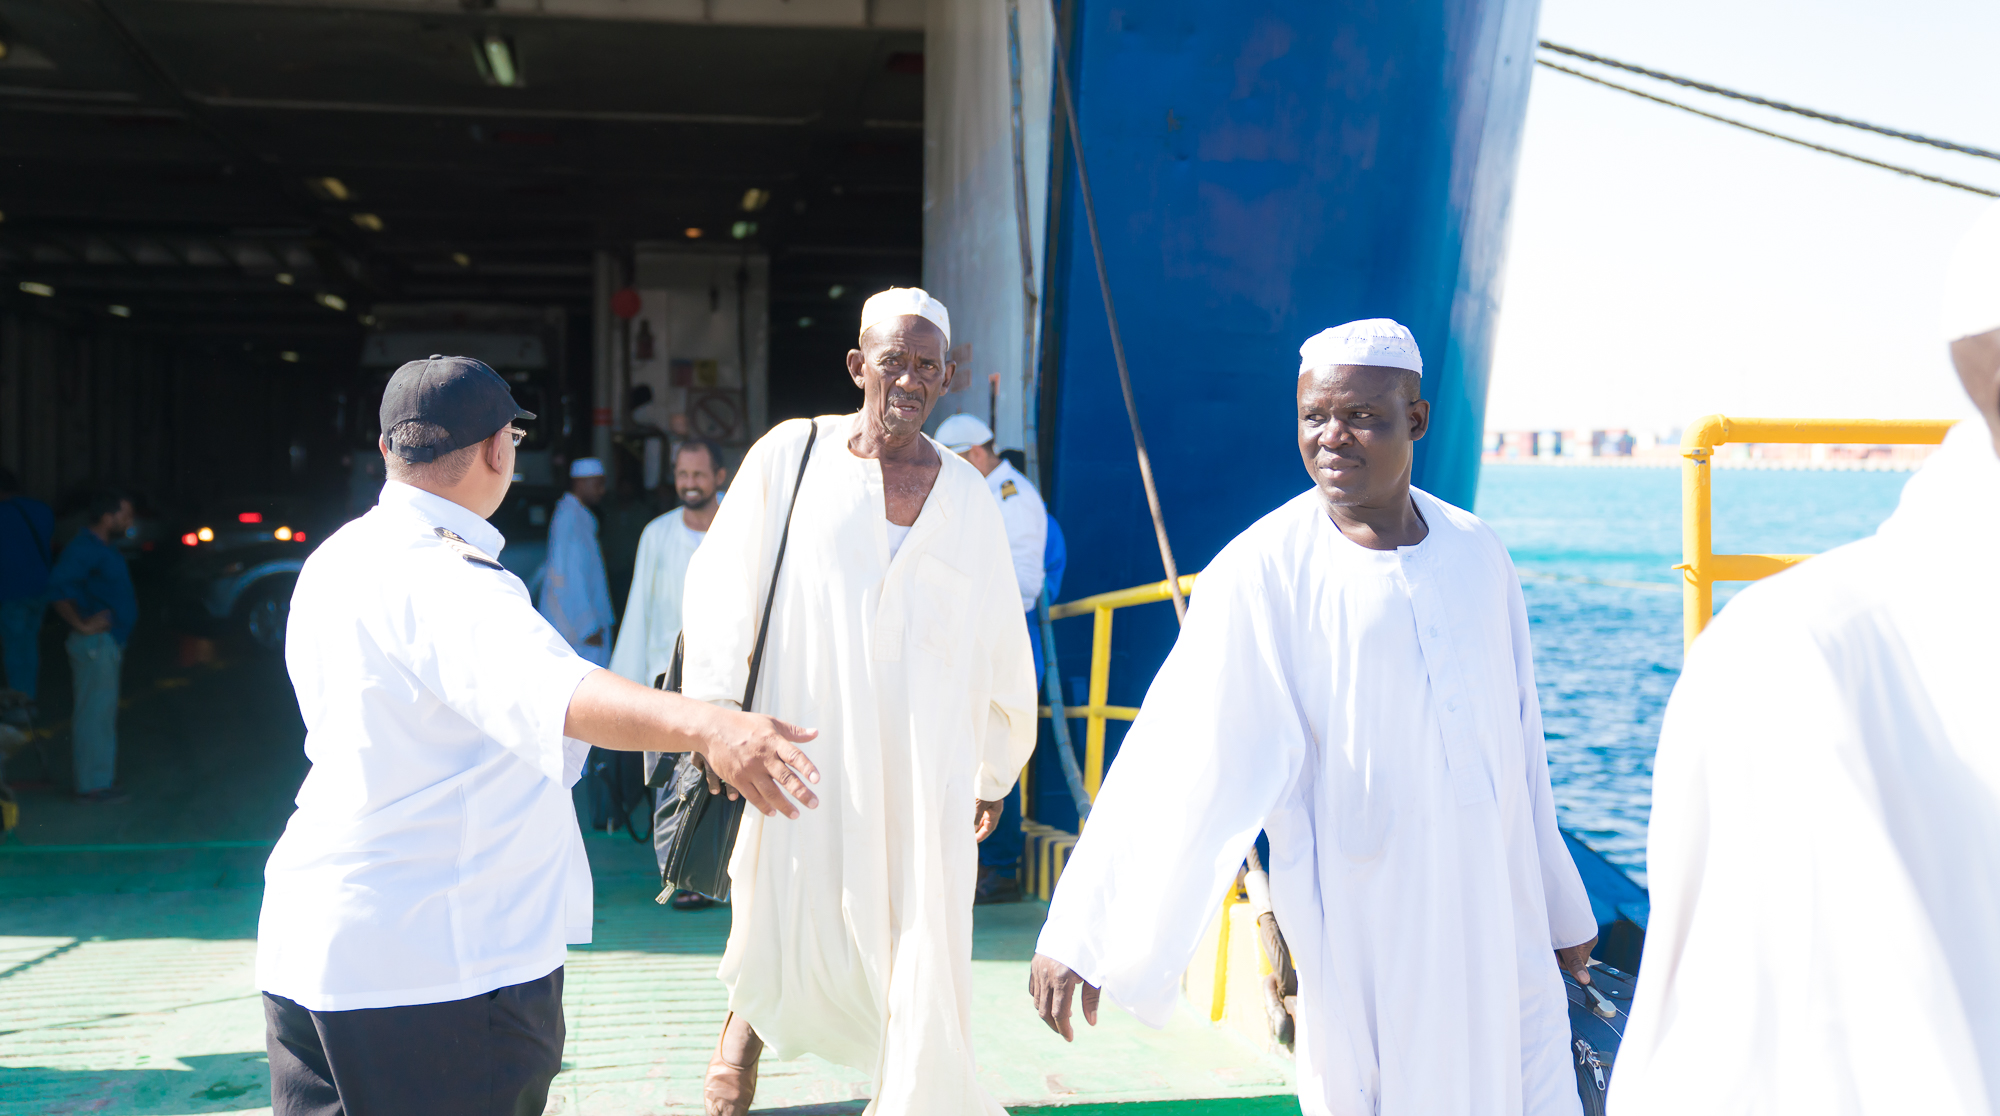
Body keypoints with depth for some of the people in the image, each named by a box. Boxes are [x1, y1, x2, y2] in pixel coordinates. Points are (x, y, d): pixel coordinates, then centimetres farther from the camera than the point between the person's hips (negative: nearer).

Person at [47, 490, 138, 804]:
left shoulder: (101, 549, 17)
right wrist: (82, 624, -23)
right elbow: (58, 586, -27)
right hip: (95, 644, -10)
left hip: (106, 643, 10)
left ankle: (94, 781, 19)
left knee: (97, 713, 13)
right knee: (95, 713, -8)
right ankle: (93, 785, -5)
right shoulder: (85, 548, -15)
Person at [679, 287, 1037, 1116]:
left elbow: (999, 644, 15)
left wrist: (995, 774, 17)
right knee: (791, 946, 2)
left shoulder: (968, 497, 9)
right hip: (805, 757, -2)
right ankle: (750, 1013, 34)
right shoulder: (791, 455, 3)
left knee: (921, 949, -1)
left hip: (923, 763, 2)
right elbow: (722, 581, 0)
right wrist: (715, 703, -11)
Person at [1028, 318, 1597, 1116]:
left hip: (1496, 909, 5)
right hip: (1360, 921, -4)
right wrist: (1079, 931, -21)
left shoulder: (1477, 554, 3)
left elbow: (1518, 743, 11)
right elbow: (1175, 761, -16)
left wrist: (1559, 906, 16)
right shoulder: (1261, 574, -12)